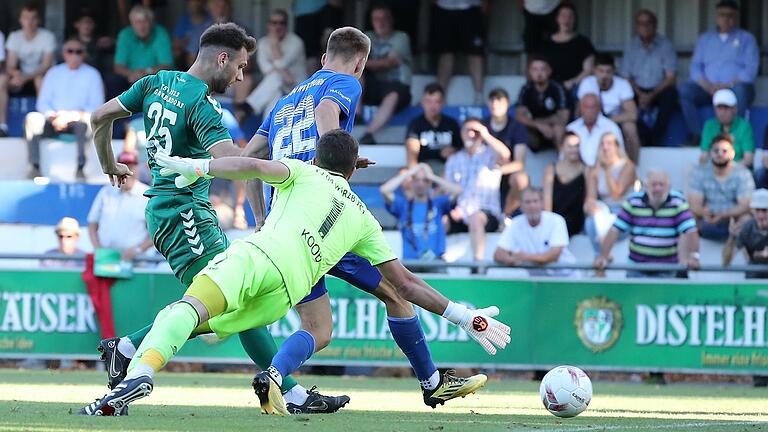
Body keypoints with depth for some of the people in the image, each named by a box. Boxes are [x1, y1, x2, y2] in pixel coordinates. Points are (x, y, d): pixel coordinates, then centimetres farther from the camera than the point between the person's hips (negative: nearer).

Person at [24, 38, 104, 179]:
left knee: (85, 120, -37)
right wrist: (53, 117, -11)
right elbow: (42, 103, 11)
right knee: (32, 118, -26)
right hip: (54, 122, 3)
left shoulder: (92, 74, 9)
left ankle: (80, 168, -40)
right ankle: (34, 167, -33)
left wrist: (74, 115, -15)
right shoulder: (53, 73, 17)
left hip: (78, 122, -2)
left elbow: (96, 107, 1)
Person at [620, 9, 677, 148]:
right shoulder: (631, 46, 6)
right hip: (639, 90, 2)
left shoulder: (665, 45, -1)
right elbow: (626, 77, 4)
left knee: (670, 93, -36)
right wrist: (640, 95, -16)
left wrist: (652, 96, -19)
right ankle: (644, 138, -28)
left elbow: (671, 77, -6)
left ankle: (656, 139, -30)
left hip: (659, 90, -2)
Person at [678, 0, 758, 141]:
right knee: (684, 89, -25)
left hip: (735, 87, -3)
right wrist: (707, 86, -9)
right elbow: (695, 67, 11)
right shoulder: (705, 38, 21)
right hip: (708, 89, 3)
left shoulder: (746, 38, 11)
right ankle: (696, 136, -29)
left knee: (740, 90, -39)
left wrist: (728, 85, -16)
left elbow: (750, 70, -1)